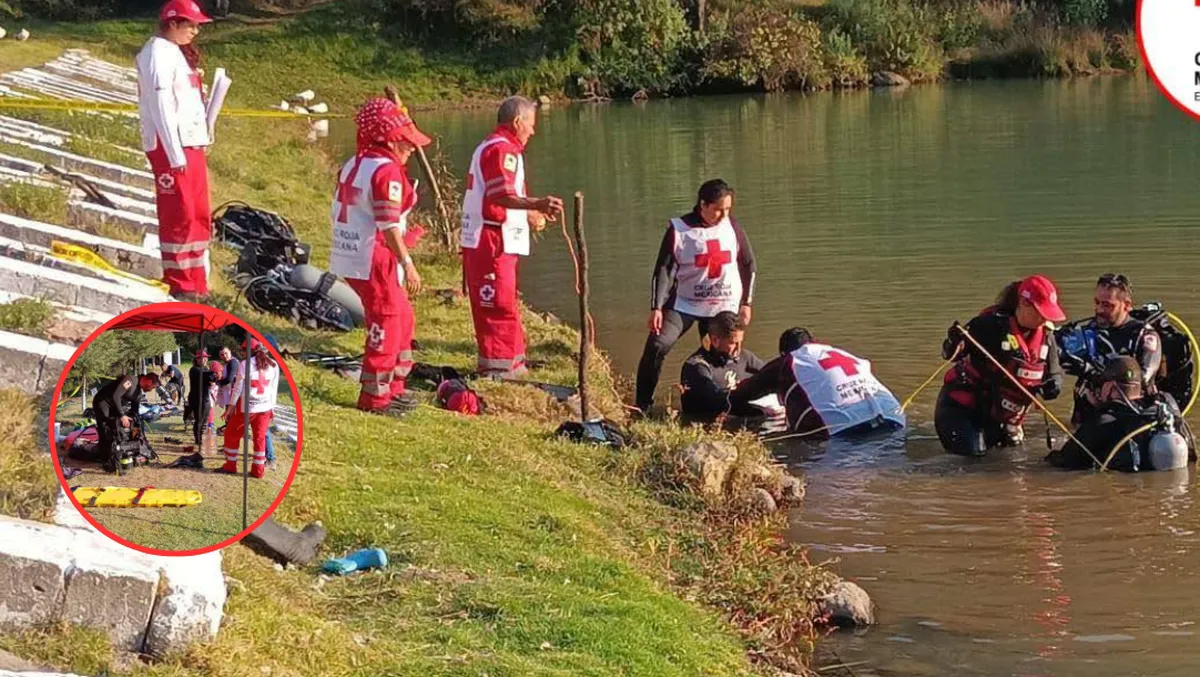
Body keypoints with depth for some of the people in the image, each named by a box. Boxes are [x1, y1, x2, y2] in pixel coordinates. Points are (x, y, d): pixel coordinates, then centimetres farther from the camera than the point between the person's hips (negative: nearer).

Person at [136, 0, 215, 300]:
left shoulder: (178, 53, 19)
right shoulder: (158, 53, -11)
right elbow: (161, 106, -18)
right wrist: (175, 154, -21)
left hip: (192, 145, 10)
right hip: (171, 147, -10)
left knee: (199, 215, 11)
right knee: (179, 215, -7)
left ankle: (197, 284, 18)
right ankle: (179, 284, -1)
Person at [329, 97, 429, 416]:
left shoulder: (352, 165, 13)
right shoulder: (387, 171, -16)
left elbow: (337, 212, 17)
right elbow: (388, 225, -22)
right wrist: (407, 264, -20)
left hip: (350, 257, 10)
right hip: (375, 260, -10)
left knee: (403, 318, 20)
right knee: (386, 326, -1)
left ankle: (392, 389, 29)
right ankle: (375, 397, 5)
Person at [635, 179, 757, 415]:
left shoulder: (732, 227, -1)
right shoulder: (678, 229, -9)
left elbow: (748, 264, 9)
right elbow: (664, 270, -11)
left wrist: (746, 302, 8)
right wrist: (657, 308, -18)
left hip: (723, 307, 2)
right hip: (684, 304, -2)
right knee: (657, 346, -17)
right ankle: (641, 407, -7)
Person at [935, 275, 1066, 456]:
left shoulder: (1046, 336, -5)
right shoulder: (991, 324, -22)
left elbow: (1054, 372, 3)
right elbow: (951, 354, -19)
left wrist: (1053, 384, -20)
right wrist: (954, 345, -42)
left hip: (998, 411, 6)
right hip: (964, 400, -6)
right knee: (971, 451, -16)